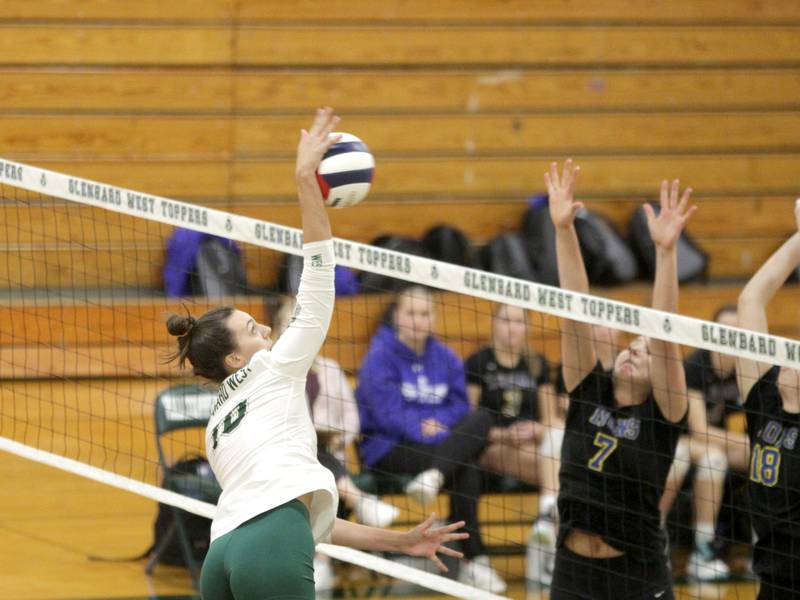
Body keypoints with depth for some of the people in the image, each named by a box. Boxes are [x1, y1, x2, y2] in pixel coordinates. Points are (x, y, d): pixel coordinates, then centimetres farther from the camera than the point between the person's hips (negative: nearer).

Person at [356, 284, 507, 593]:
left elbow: (459, 406, 9)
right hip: (388, 449, -6)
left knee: (482, 419, -26)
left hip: (435, 439, 6)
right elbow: (389, 415, -15)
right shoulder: (380, 357, -7)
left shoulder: (444, 357, 11)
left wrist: (438, 423, -13)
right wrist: (425, 431, -25)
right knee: (465, 468, -29)